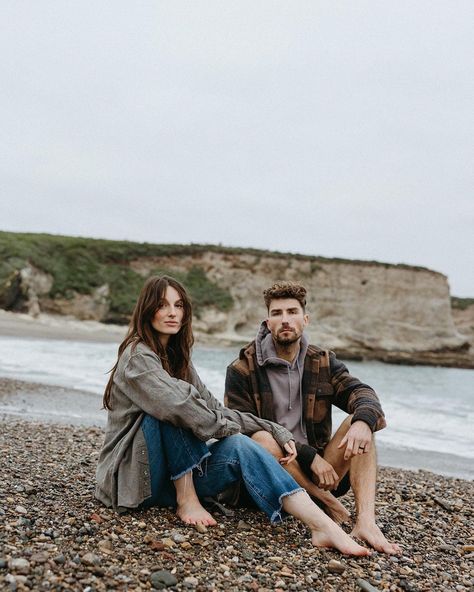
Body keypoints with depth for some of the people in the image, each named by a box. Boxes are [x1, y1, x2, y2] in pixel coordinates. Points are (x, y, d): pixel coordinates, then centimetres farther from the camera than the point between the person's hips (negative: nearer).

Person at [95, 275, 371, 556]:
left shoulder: (177, 357, 12)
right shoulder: (137, 356, -13)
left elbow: (215, 410, 7)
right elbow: (178, 405, -28)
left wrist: (274, 430, -3)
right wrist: (228, 429, -15)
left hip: (175, 474, 6)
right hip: (134, 473, -6)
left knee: (240, 447, -20)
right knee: (175, 408, -28)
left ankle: (323, 525, -34)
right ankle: (186, 500, -20)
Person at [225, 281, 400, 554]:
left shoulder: (323, 362, 7)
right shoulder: (243, 370, -4)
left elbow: (360, 392, -8)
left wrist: (363, 421, -33)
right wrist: (310, 456, -20)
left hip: (319, 470, 3)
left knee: (359, 423, -18)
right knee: (262, 438, -34)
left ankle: (366, 520, -32)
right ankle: (330, 504, -18)